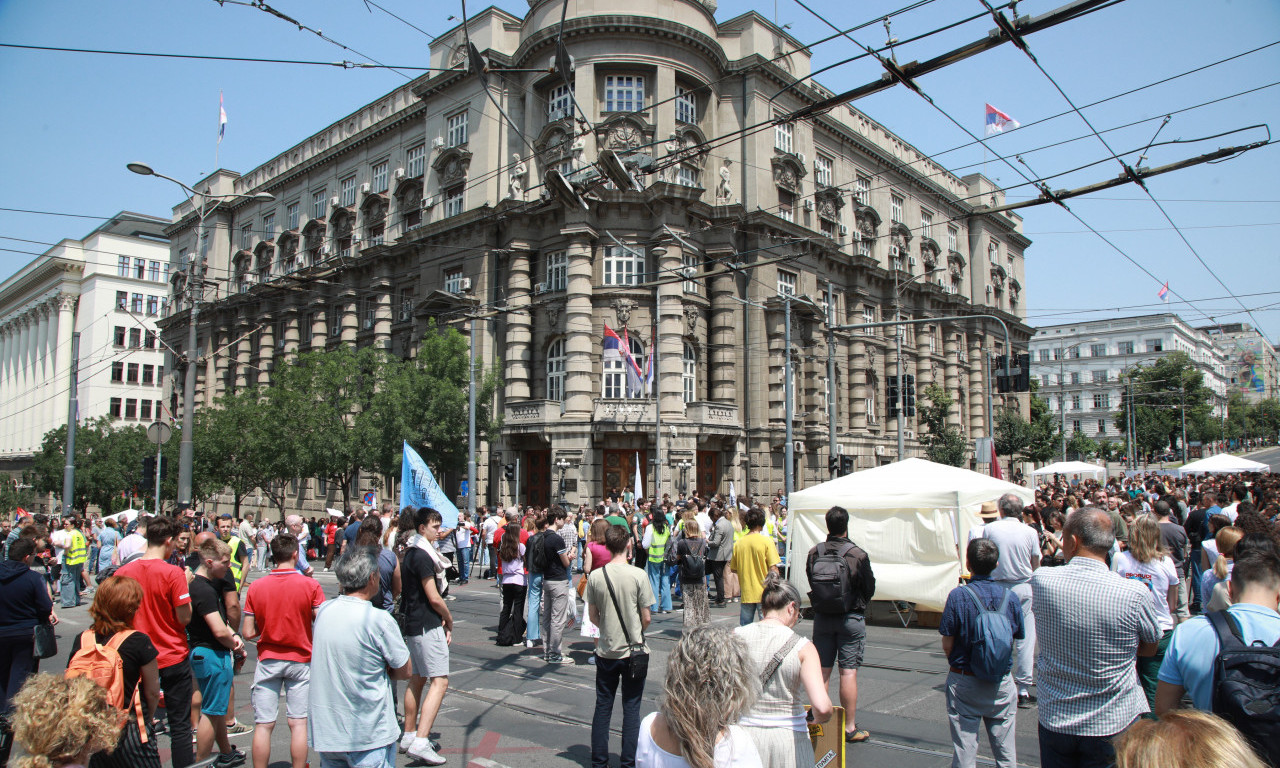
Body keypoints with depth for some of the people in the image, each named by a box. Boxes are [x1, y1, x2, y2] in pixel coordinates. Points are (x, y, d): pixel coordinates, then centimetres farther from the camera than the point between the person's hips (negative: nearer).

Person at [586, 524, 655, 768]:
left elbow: (593, 616, 2)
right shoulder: (638, 575, -13)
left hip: (606, 651, 2)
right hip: (634, 651, -2)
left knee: (602, 707, 12)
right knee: (631, 709, 9)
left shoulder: (595, 576, -6)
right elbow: (646, 617, -8)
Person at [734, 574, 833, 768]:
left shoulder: (737, 636, -4)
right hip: (788, 736, -1)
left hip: (746, 731, 2)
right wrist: (817, 720, 2)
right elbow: (822, 706, -19)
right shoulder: (802, 647, -10)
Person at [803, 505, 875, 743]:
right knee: (848, 672, 1)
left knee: (822, 670, 11)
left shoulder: (814, 553, -6)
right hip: (851, 618, -3)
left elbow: (810, 582, 4)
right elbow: (869, 588, -4)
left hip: (822, 617, 4)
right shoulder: (858, 554, -15)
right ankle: (850, 728, 7)